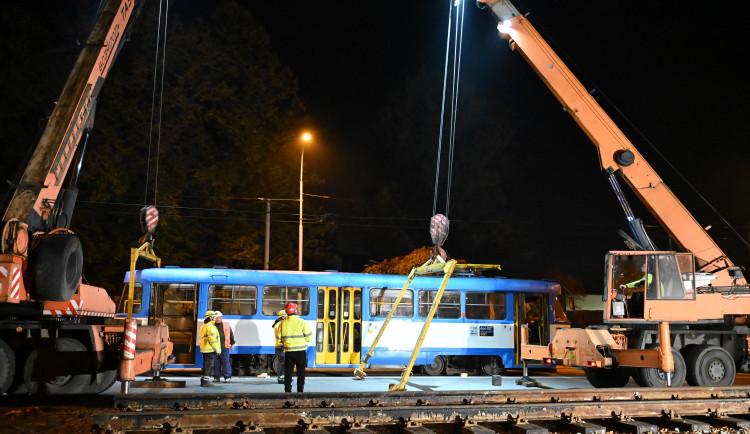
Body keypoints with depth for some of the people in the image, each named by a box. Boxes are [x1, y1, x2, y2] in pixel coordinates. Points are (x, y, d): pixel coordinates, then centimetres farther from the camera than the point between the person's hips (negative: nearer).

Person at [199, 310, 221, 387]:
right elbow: (212, 339, -22)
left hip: (204, 349, 10)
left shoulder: (204, 326, 18)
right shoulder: (210, 326, -15)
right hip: (210, 349, -10)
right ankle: (206, 381, -6)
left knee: (206, 365, 16)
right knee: (209, 365, -6)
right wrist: (217, 349, -19)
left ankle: (203, 380, 20)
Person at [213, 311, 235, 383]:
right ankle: (216, 377, 14)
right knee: (216, 363, 5)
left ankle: (227, 377, 6)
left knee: (225, 362, -1)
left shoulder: (226, 325, 8)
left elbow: (231, 334, 14)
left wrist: (232, 343, 13)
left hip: (224, 347, -1)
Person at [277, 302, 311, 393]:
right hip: (300, 351, -2)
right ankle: (300, 390, 8)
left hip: (288, 351, 2)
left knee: (288, 372, 10)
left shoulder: (282, 323, 0)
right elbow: (309, 337, -7)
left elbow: (279, 339, 4)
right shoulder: (302, 322, -10)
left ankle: (287, 391, 11)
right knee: (301, 372, 8)